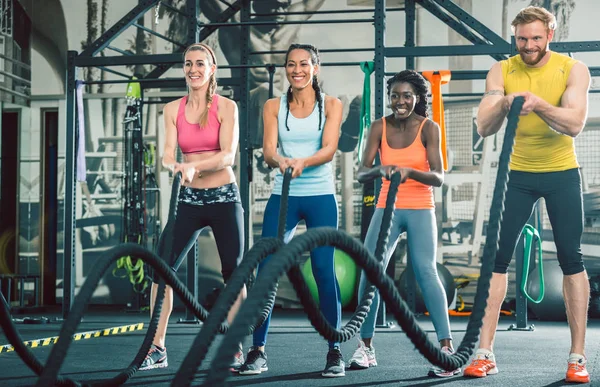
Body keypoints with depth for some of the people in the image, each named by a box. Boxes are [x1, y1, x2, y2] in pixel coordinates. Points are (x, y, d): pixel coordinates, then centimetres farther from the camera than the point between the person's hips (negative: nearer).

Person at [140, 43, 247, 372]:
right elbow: (168, 154, -3)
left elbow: (228, 155, -15)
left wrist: (193, 165, -30)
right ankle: (157, 349, 1)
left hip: (223, 197, -2)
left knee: (232, 272, 0)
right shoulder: (173, 109, 4)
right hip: (188, 198, 3)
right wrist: (174, 167, -27)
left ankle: (235, 351, 10)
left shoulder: (226, 107, -5)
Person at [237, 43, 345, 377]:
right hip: (283, 196, 2)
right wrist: (280, 161, -30)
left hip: (321, 197, -2)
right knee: (266, 268, -6)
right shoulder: (274, 107, 6)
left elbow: (329, 149, -12)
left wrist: (302, 162, -31)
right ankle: (258, 350, 1)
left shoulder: (331, 105, 2)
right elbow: (269, 150, -6)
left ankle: (335, 351, 6)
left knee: (324, 269, -5)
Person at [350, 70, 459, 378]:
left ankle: (446, 347, -20)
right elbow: (361, 174, -9)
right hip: (387, 208, 3)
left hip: (420, 211, -2)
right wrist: (381, 170, -32)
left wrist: (409, 171, -34)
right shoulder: (379, 127, -1)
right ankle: (365, 347, 5)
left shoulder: (429, 128, -8)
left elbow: (438, 177, -15)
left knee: (425, 270, -20)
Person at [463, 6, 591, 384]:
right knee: (497, 258, -5)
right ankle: (485, 352, 0)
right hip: (516, 175, 1)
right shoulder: (502, 72, -6)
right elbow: (484, 128, -16)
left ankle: (578, 356, 4)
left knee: (571, 260, -2)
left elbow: (574, 124, -23)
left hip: (562, 175, -1)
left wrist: (538, 103, -39)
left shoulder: (573, 69, -10)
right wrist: (504, 104, -37)